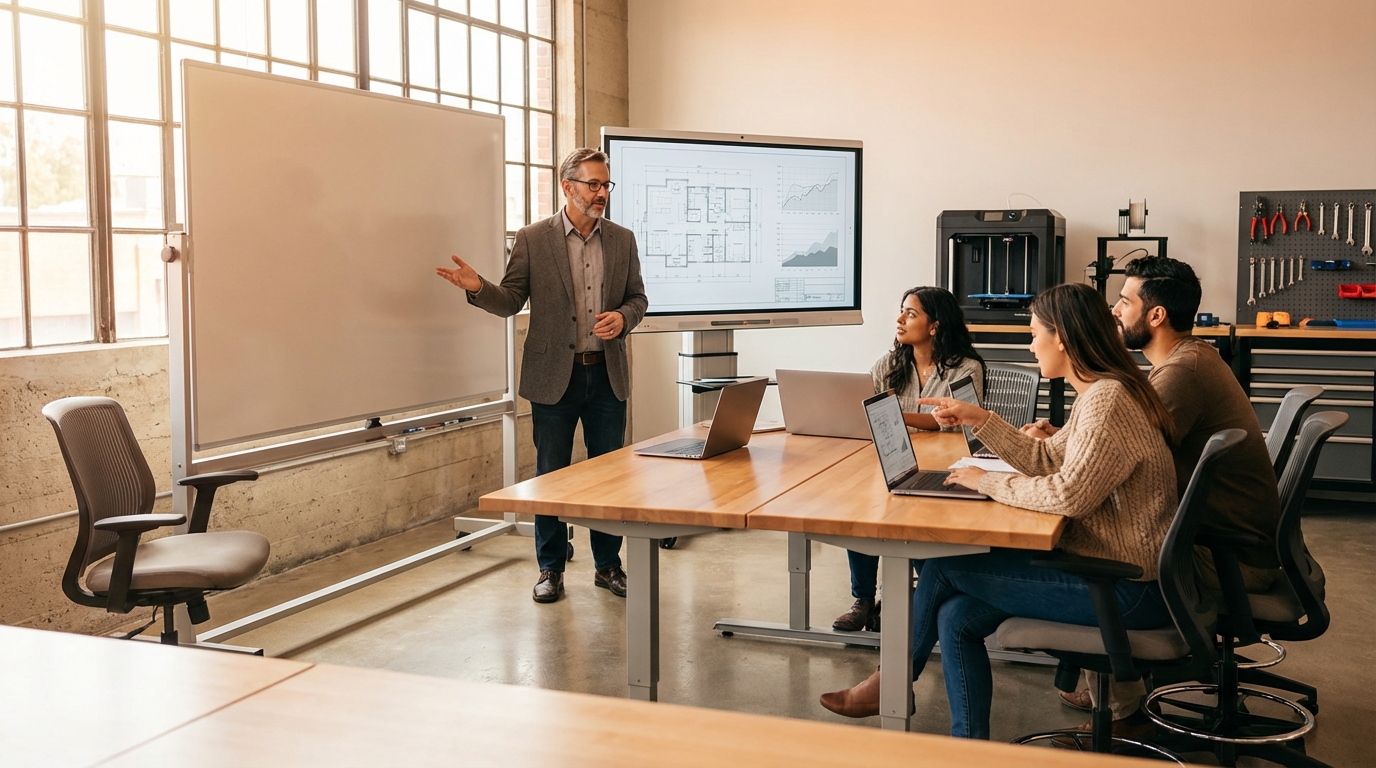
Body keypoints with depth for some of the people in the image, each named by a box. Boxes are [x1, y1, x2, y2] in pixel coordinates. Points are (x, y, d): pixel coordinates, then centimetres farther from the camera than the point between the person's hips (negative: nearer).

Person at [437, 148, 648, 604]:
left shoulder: (622, 240, 6)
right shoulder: (533, 240, -2)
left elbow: (638, 297, 11)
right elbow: (510, 302, -2)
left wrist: (622, 317, -10)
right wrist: (478, 288, -21)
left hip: (607, 374, 3)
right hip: (554, 375, -2)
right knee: (551, 475, 6)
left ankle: (608, 565, 22)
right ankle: (551, 569, 18)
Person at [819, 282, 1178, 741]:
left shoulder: (1108, 401, -21)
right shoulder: (1098, 394, 12)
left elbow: (1067, 493, -27)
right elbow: (1047, 460, 16)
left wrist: (986, 482, -13)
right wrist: (979, 420, 8)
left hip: (1129, 590, -9)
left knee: (943, 566, -6)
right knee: (956, 615, 2)